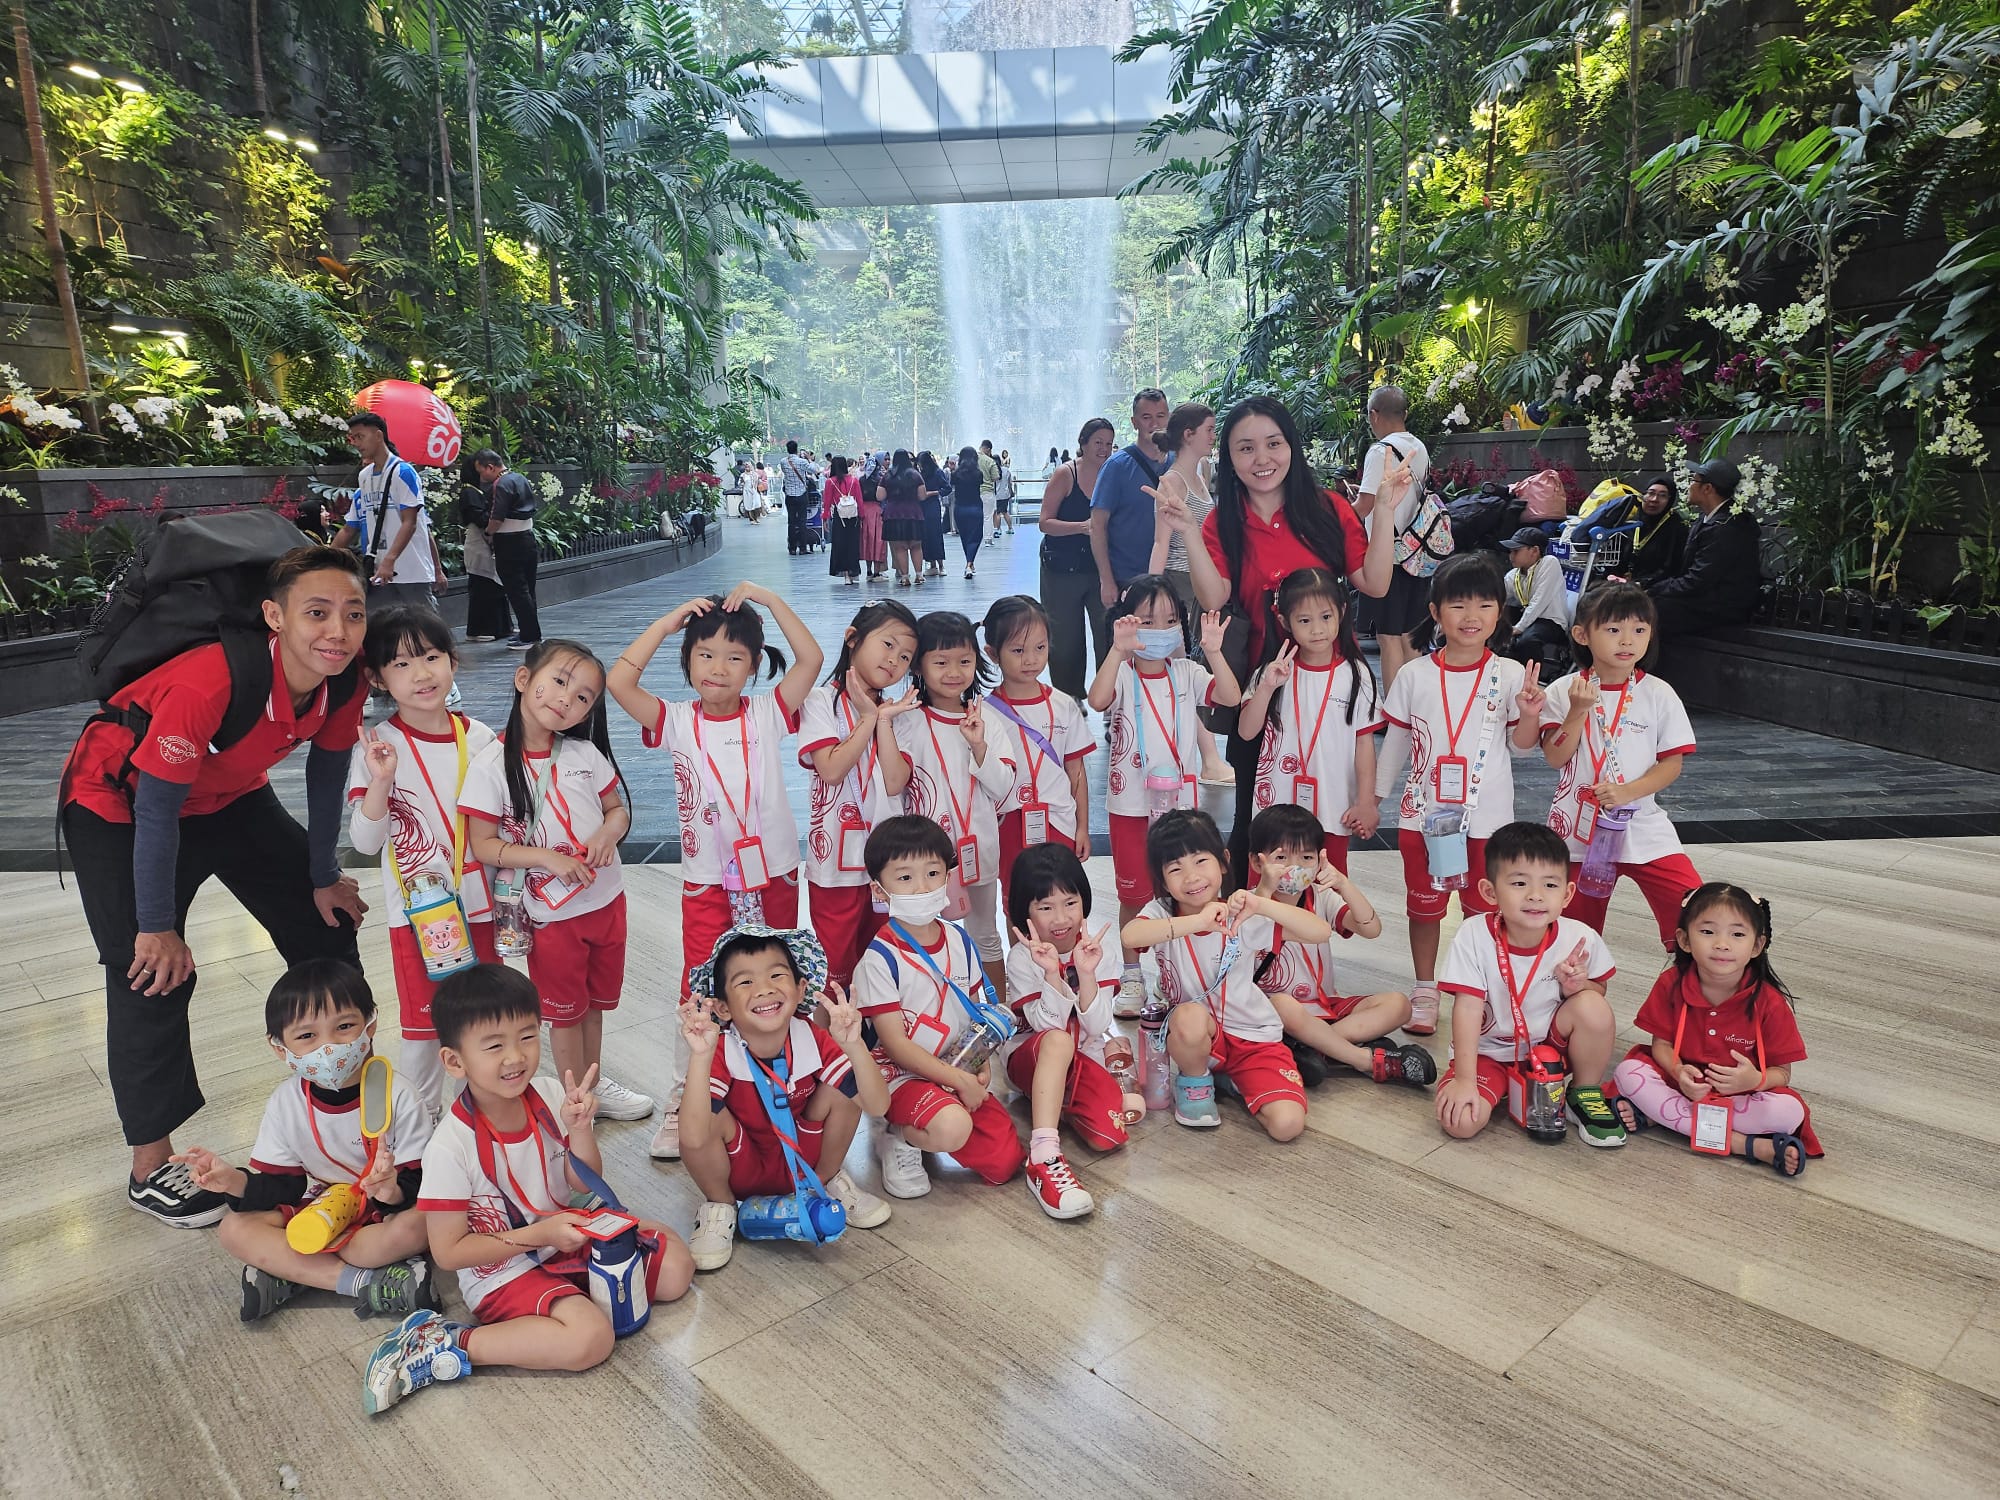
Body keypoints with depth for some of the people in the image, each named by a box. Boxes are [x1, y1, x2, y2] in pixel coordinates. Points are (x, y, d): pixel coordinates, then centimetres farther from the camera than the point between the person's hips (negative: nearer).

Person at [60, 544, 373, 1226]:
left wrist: (324, 879, 5)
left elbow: (326, 776, -4)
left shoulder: (344, 683, -21)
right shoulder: (206, 686, -39)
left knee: (325, 923, 7)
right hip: (120, 800, -6)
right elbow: (156, 811, -29)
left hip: (227, 793, 7)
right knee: (154, 975, -9)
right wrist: (157, 926, -20)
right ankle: (151, 1169, 9)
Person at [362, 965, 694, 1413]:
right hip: (499, 1268, -5)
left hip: (561, 1232, 6)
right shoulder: (451, 1147, -24)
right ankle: (446, 1346, -13)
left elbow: (584, 1183, -2)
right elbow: (448, 1252, -17)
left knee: (675, 1269, -4)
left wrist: (580, 1128, -22)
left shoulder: (550, 1096, -12)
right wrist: (539, 1234, -23)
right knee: (590, 1338, -27)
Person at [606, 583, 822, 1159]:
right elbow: (618, 681, -18)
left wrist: (769, 599, -18)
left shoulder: (768, 713, -5)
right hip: (707, 880, 0)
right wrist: (668, 621, -14)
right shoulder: (677, 723, -4)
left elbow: (811, 658, -17)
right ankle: (681, 1102, 18)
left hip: (774, 875, 1)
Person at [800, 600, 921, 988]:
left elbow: (896, 783, -6)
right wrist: (869, 719, -13)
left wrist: (884, 721, -12)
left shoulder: (897, 710, 8)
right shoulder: (822, 701, -5)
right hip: (837, 859, -4)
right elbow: (831, 770, -18)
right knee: (836, 965, 6)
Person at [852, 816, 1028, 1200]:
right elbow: (896, 1043, -16)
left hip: (962, 1071, 6)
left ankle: (926, 1131, 19)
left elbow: (979, 1009, 10)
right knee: (953, 1129, -35)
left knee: (1006, 1163, -4)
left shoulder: (958, 939, 2)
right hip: (904, 1073, -6)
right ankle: (899, 1139, -2)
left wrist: (982, 1066, -8)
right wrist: (960, 1080, -19)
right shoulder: (880, 958, -17)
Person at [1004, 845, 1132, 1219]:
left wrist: (1087, 972, -30)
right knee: (1057, 1042, -39)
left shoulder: (1101, 947, -7)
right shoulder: (1022, 957, -13)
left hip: (1085, 1056, 2)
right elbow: (1049, 1027, -22)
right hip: (1033, 1056, -2)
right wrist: (1052, 973, -36)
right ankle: (1043, 1156, -44)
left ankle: (1065, 1103, 6)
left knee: (1109, 1135, -26)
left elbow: (1097, 1027, -14)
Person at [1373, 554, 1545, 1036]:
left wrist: (1530, 717, -19)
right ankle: (1425, 991, 27)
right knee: (1424, 905, 12)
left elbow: (1521, 747, 1)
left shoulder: (1511, 675, -4)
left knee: (1484, 908, 8)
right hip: (1423, 812, 1)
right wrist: (1373, 798, 7)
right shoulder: (1415, 676, -2)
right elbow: (1396, 741, 6)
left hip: (1485, 816, -1)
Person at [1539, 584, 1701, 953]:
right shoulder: (1563, 691, -3)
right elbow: (1556, 757, -10)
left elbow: (1672, 763, -3)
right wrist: (1580, 710, -21)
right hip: (1579, 828, 0)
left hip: (1643, 827, 0)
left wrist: (1629, 791, -18)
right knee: (1575, 925, 12)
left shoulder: (1658, 694, -3)